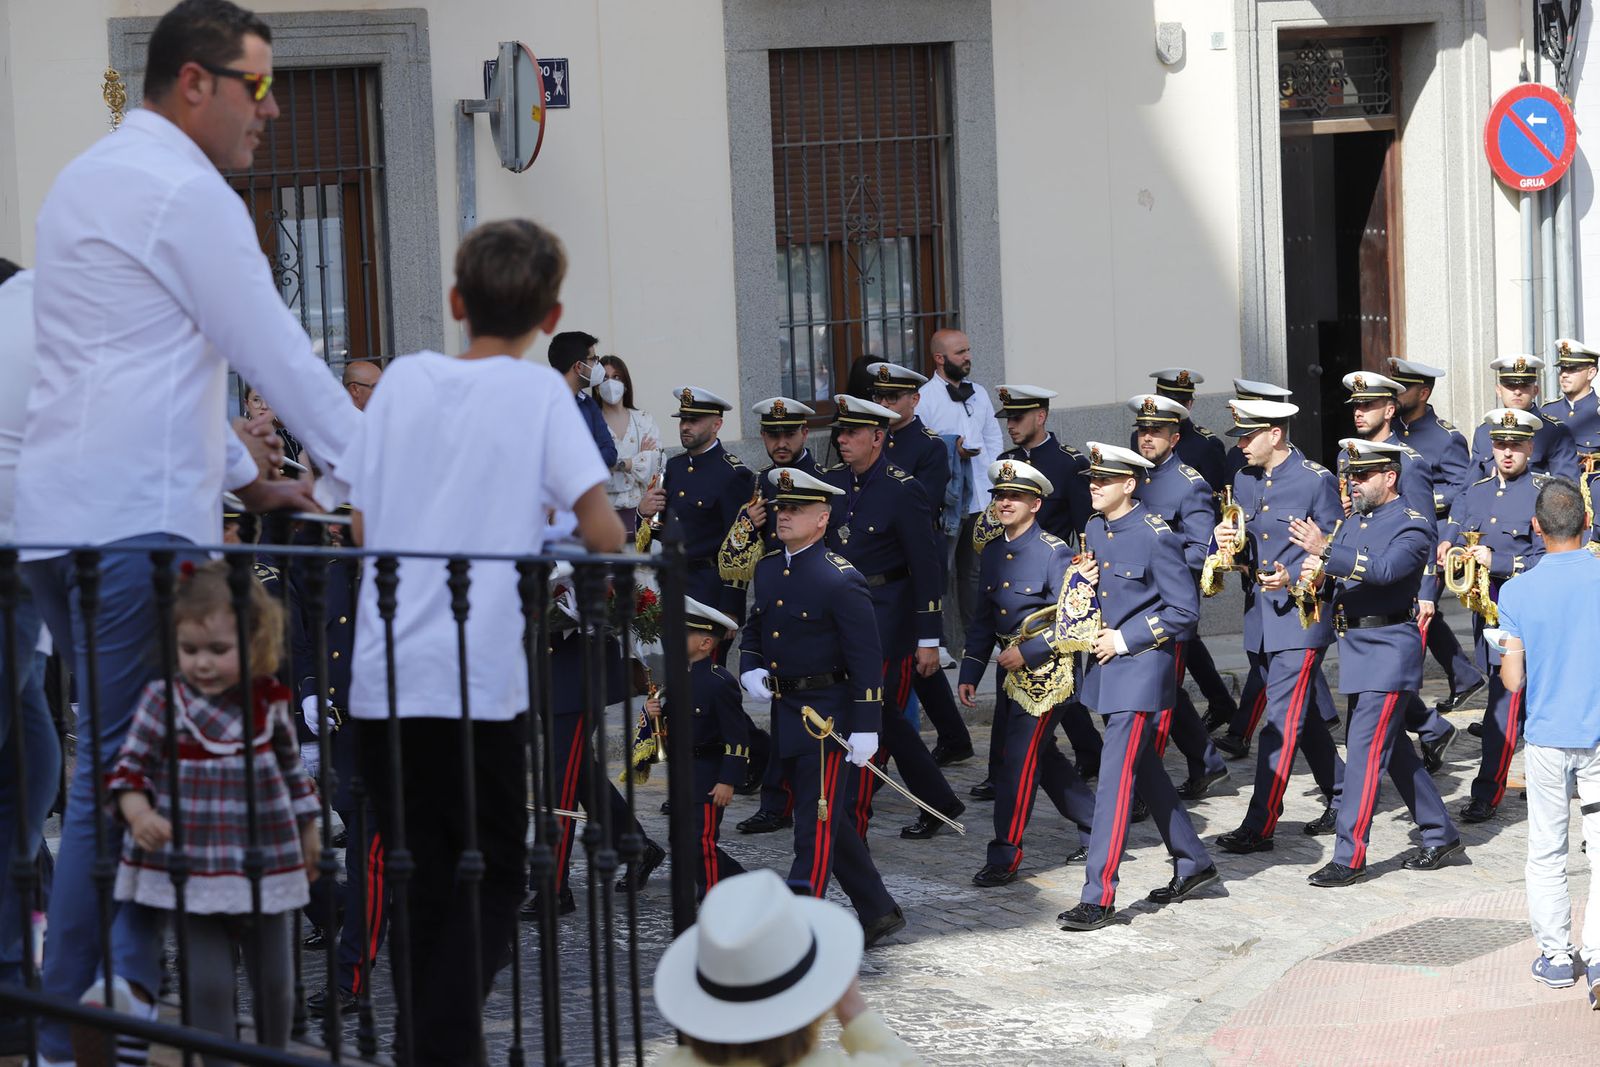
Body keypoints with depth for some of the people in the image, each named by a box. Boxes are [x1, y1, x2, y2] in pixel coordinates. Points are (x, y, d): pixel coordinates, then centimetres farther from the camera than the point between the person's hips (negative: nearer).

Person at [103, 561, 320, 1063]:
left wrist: (308, 832, 19)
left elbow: (291, 770, 15)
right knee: (208, 983, -6)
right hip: (194, 870, -3)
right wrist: (139, 814, -24)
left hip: (267, 867, 3)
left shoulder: (268, 704, 1)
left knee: (275, 981, 13)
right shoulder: (163, 702, -8)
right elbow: (129, 767, -6)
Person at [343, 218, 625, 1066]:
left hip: (383, 676, 3)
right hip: (480, 681, -3)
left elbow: (360, 528, 9)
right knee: (490, 880, 6)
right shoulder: (538, 392, -3)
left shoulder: (403, 379, 7)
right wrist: (619, 561, 12)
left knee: (420, 887, 15)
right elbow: (600, 533, -10)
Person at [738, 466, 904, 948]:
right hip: (784, 709, 9)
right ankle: (878, 912, 27)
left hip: (827, 712, -9)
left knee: (817, 822, -7)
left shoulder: (840, 580, -14)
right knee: (830, 821, 15)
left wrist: (866, 727, -19)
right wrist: (750, 669, 3)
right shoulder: (768, 568, 10)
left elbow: (866, 658, -15)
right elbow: (754, 629, 24)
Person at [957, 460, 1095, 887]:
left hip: (1046, 669, -8)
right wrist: (970, 672, 8)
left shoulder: (1054, 553, -14)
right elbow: (984, 617, 14)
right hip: (1010, 666, 8)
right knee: (1042, 755, 16)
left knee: (1020, 759, -9)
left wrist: (1028, 652, -19)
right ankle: (1096, 827, 31)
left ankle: (1004, 857, -4)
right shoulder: (993, 551, 8)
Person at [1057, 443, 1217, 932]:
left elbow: (1185, 611, -14)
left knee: (1115, 776, -11)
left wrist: (1125, 638, -16)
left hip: (1142, 667, -9)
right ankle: (1192, 864, 31)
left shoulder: (1156, 537, -16)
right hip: (1107, 665, 9)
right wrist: (1084, 581, -3)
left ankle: (1099, 896, -11)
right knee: (1144, 769, 17)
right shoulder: (1094, 531, 9)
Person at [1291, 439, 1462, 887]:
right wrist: (1317, 577, -8)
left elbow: (1386, 569, -29)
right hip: (1355, 648, 9)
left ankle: (1349, 857, -10)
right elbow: (1337, 586, 16)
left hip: (1388, 649, -9)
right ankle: (1441, 836, 27)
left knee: (1365, 747, -11)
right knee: (1392, 746, 15)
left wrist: (1326, 551, -35)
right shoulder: (1353, 523, 15)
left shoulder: (1413, 526, -10)